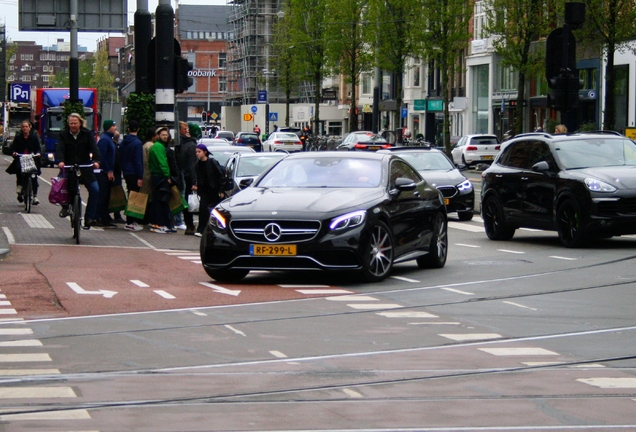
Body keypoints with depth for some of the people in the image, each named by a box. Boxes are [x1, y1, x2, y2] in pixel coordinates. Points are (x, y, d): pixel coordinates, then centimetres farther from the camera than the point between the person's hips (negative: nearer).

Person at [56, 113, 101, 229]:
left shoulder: (87, 134, 4)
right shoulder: (64, 135, 3)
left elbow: (94, 148, -7)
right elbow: (59, 149, -11)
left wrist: (96, 160, -26)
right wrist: (60, 161, -31)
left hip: (85, 168, 0)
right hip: (68, 168, 0)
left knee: (95, 190, -14)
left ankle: (90, 217, -6)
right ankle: (66, 206, 24)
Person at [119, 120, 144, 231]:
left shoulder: (123, 142, 11)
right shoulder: (137, 143, -13)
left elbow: (121, 158, 16)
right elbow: (139, 161, -16)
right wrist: (140, 177, -17)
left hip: (126, 173, 8)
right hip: (134, 174, -8)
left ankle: (131, 221, 17)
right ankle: (130, 223, -7)